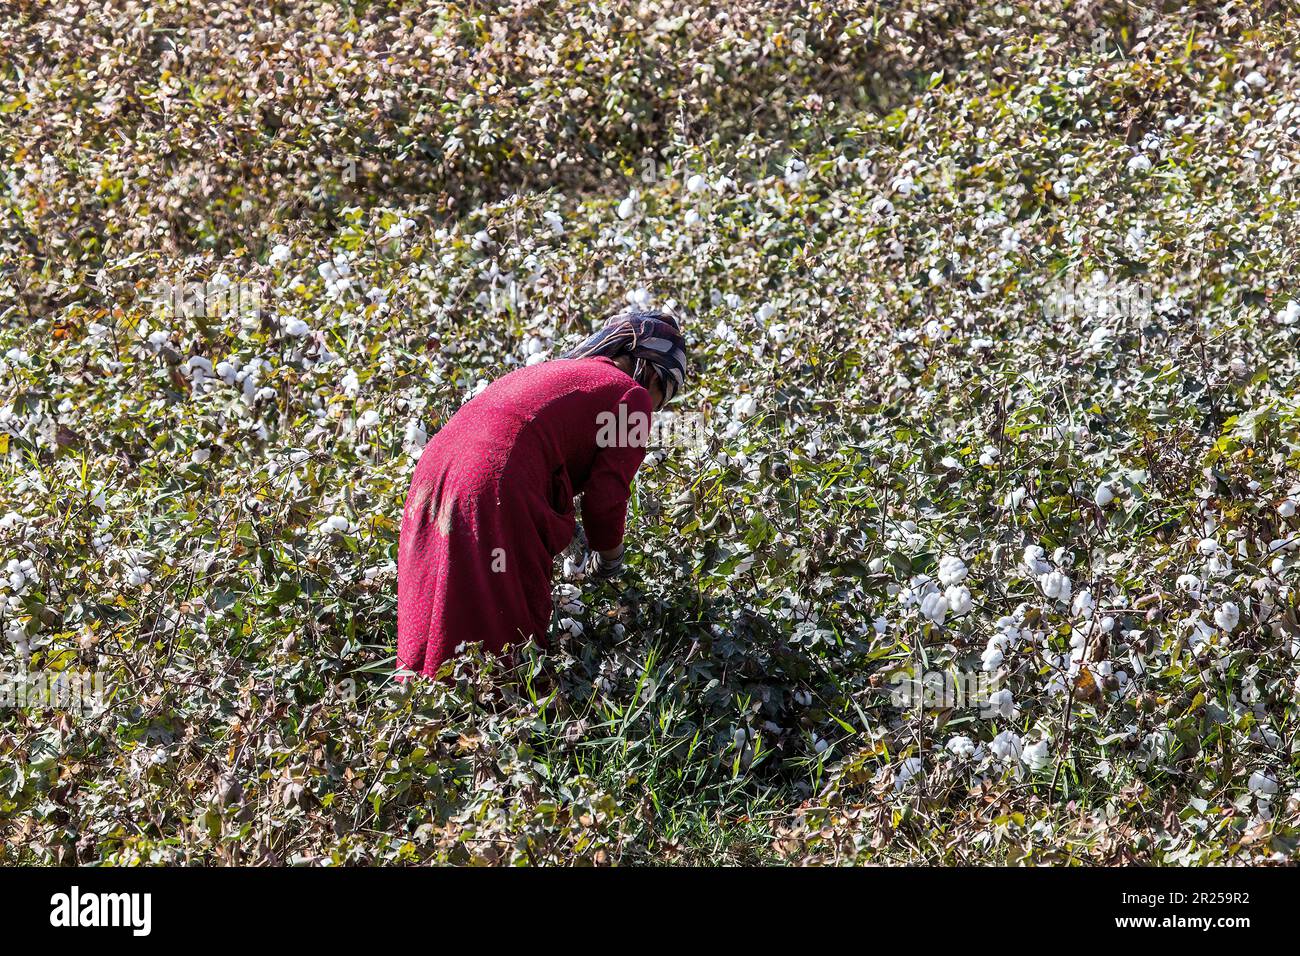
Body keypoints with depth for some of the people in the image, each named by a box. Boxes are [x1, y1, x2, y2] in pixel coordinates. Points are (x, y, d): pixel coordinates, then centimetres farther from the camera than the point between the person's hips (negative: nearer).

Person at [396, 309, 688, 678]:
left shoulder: (551, 371, 32)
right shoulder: (633, 395, 9)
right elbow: (605, 499, 1)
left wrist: (566, 528, 45)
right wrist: (608, 557, 21)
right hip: (497, 494, -7)